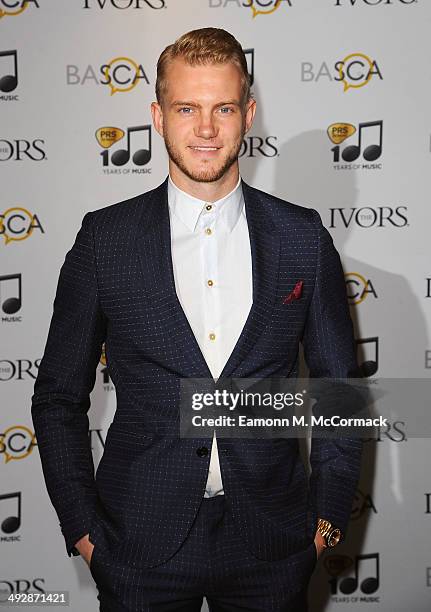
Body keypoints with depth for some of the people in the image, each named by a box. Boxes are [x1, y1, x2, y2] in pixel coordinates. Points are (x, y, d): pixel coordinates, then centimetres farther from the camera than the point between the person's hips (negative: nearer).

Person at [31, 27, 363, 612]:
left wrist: (330, 514, 2)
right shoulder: (105, 238, -5)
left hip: (271, 543, 1)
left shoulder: (303, 237, -2)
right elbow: (59, 395, 1)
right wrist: (82, 526, -2)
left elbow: (338, 384, 6)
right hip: (141, 543, -1)